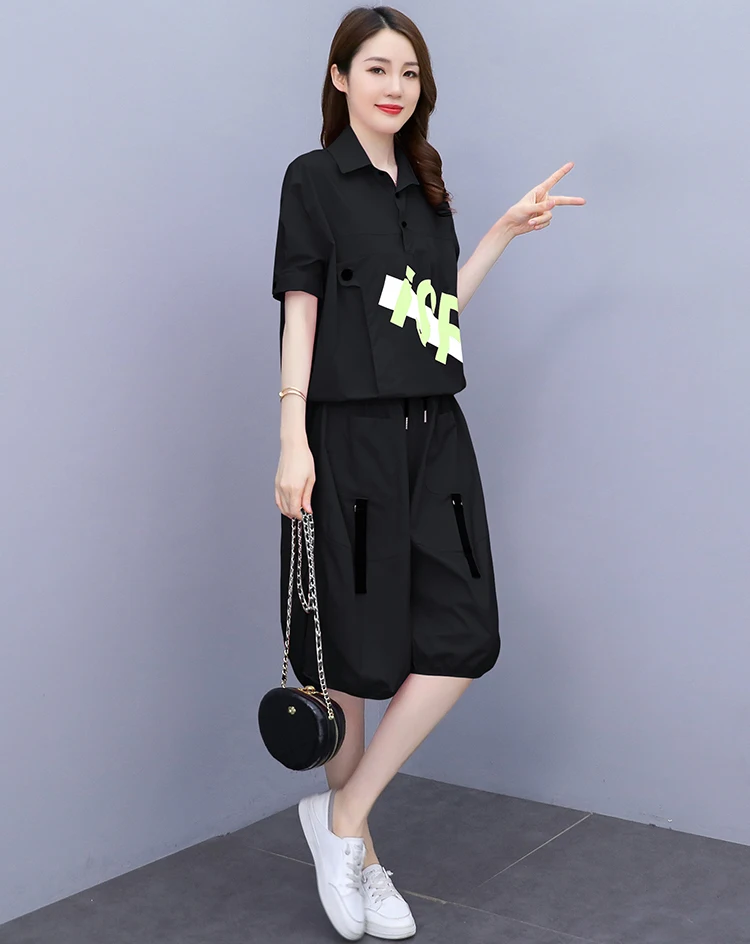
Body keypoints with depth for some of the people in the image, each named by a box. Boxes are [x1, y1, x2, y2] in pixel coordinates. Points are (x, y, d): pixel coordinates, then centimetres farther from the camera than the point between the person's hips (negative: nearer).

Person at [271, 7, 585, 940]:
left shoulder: (424, 185, 16)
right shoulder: (315, 177, -1)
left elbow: (437, 309, 16)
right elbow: (300, 310, -6)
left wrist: (506, 230, 12)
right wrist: (292, 441, -14)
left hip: (433, 435, 6)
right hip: (350, 436, -6)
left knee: (463, 639, -2)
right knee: (356, 654, 2)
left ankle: (343, 818, 13)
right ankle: (352, 846, 22)